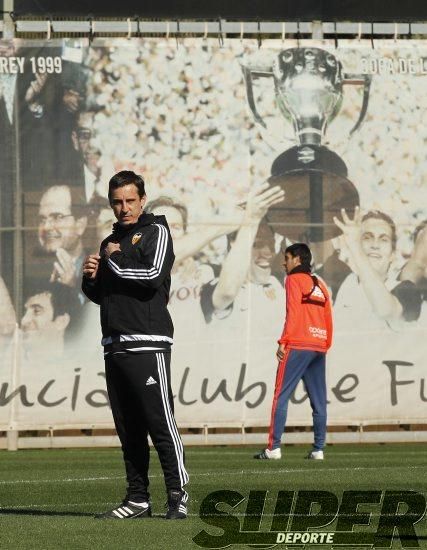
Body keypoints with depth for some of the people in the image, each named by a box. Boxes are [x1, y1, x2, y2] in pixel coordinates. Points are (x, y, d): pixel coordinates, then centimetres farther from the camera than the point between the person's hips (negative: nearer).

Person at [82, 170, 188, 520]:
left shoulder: (156, 232, 1)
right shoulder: (110, 243, 22)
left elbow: (153, 276, -15)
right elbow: (100, 295, 26)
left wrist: (114, 261, -4)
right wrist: (90, 278, 5)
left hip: (148, 343, -7)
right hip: (115, 346, 7)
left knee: (160, 422, -11)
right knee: (128, 428, 6)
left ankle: (178, 494, -10)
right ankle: (138, 499, 9)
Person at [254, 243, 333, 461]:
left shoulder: (294, 280, -1)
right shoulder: (319, 285, 19)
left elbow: (293, 313, -11)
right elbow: (328, 318, 16)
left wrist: (283, 342, -11)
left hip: (298, 346, -7)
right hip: (319, 348, 7)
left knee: (281, 396, -7)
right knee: (318, 400, 6)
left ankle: (274, 448, -14)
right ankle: (318, 449, 3)